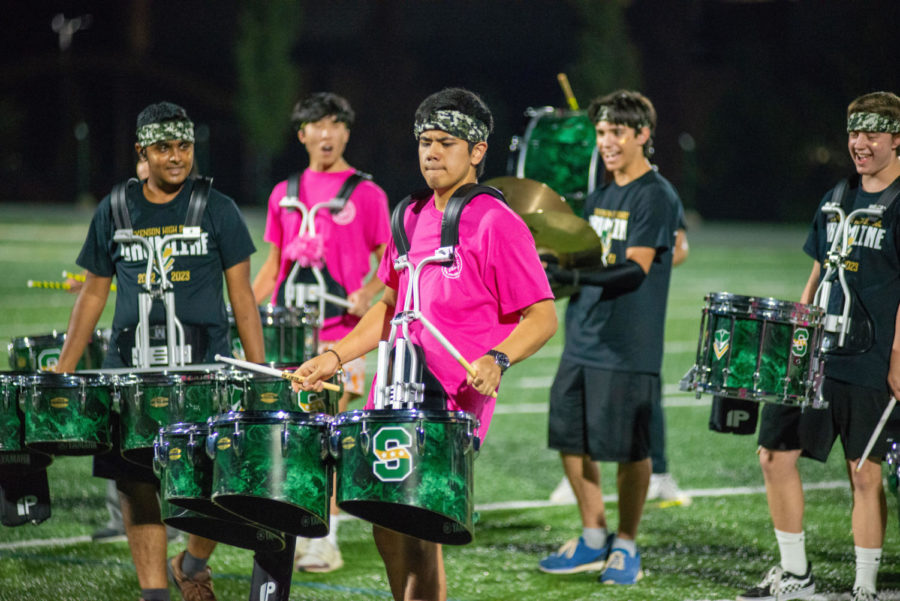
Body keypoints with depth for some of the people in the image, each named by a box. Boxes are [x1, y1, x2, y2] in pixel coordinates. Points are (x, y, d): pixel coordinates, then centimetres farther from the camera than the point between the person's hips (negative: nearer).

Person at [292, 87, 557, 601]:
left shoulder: (497, 224, -8)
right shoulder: (413, 218, 15)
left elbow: (543, 316, -11)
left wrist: (497, 359, -28)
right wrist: (336, 356, 13)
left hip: (454, 404, -8)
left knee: (410, 526, -13)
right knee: (393, 530, 9)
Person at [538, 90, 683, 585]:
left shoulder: (656, 196, -9)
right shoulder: (601, 196, 15)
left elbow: (635, 269, -19)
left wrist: (574, 274, -32)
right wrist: (544, 267, 2)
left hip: (627, 348, -8)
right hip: (582, 340, 8)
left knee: (628, 450, 0)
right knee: (571, 440, 9)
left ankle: (625, 547, 13)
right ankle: (593, 541, 21)